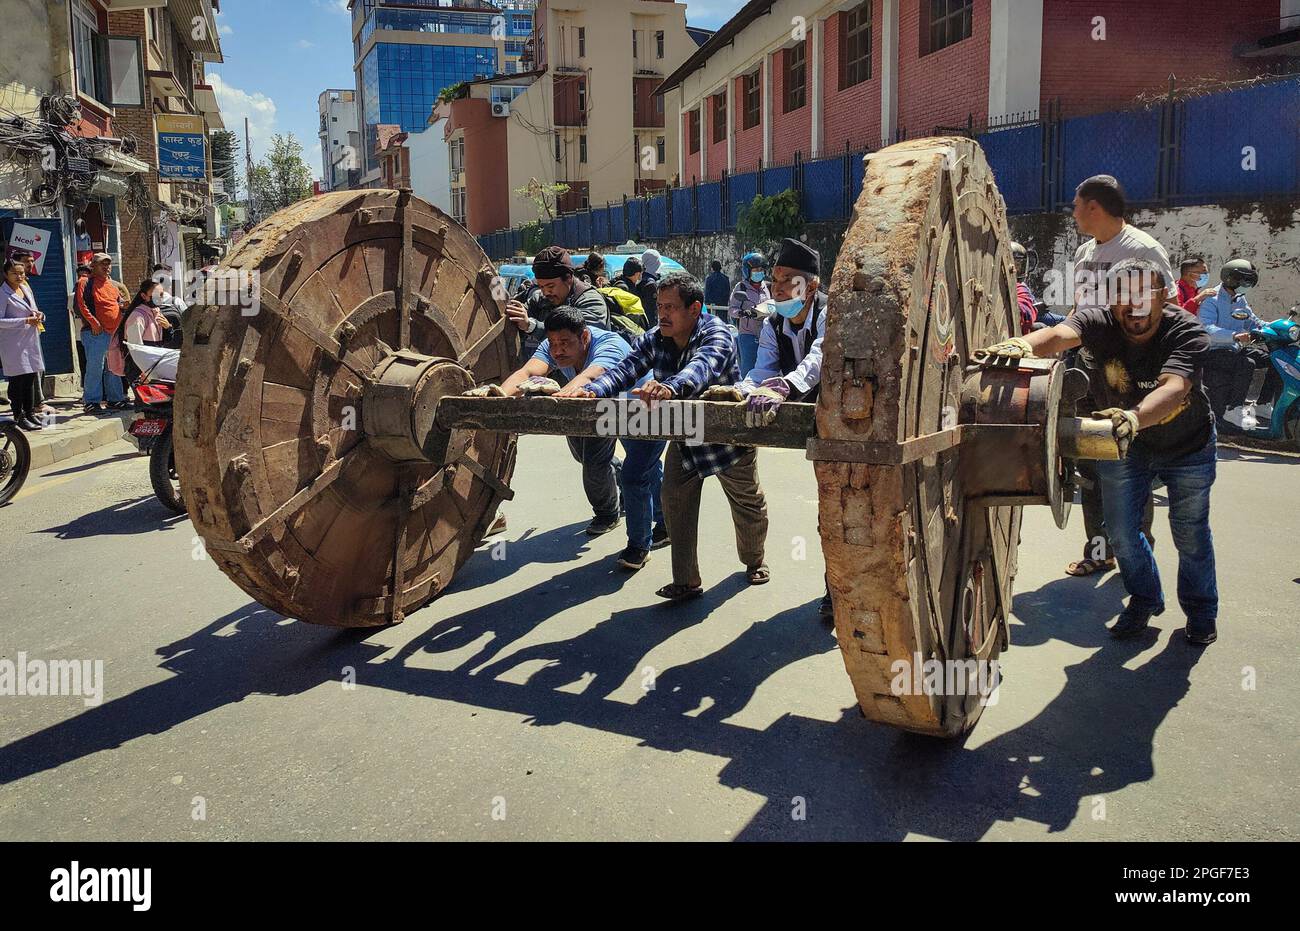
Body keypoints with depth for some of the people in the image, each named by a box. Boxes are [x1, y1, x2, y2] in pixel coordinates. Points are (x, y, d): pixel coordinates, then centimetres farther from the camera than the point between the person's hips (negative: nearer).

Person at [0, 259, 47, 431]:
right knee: (18, 380, -3)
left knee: (31, 377, 9)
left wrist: (39, 316, 0)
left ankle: (30, 413, 18)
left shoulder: (26, 288, 14)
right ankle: (19, 417, 3)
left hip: (31, 340, 7)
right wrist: (26, 321, -20)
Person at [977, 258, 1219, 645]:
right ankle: (1145, 599, 35)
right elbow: (1060, 334, -46)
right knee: (1122, 531, 6)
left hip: (1187, 445, -2)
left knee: (1190, 533, 8)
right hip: (1123, 444, 2)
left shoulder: (1187, 333, -29)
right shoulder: (1100, 323, -24)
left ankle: (1201, 608, 36)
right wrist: (1023, 344, -70)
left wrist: (1135, 417, -69)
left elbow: (1173, 388, -48)